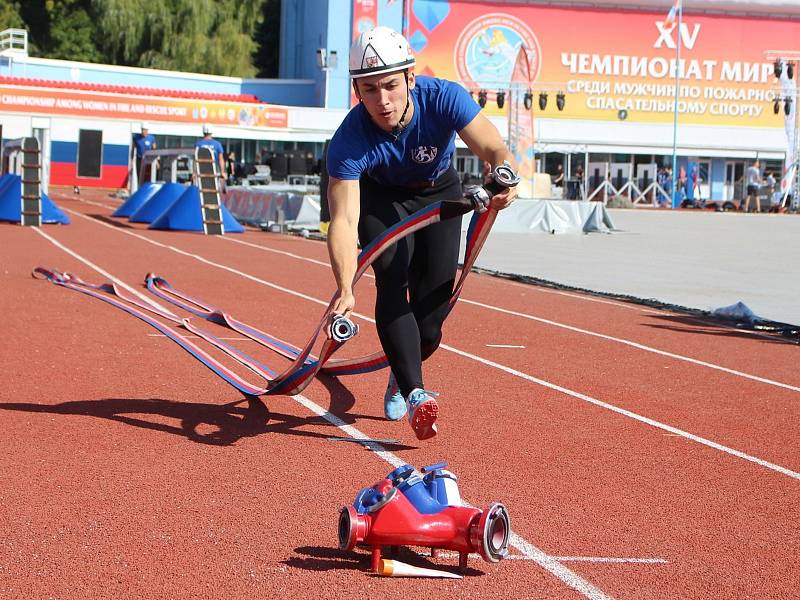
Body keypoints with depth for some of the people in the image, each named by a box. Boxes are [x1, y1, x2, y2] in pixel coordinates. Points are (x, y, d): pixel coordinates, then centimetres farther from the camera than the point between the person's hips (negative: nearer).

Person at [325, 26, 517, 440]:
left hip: (439, 193, 1)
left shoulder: (444, 99, -35)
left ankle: (400, 376, 27)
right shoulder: (349, 141, -36)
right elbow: (344, 220, -42)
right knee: (392, 279, -26)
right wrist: (344, 288, -58)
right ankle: (415, 395, -27)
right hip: (380, 197, -1)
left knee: (432, 307, -3)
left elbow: (494, 150, -42)